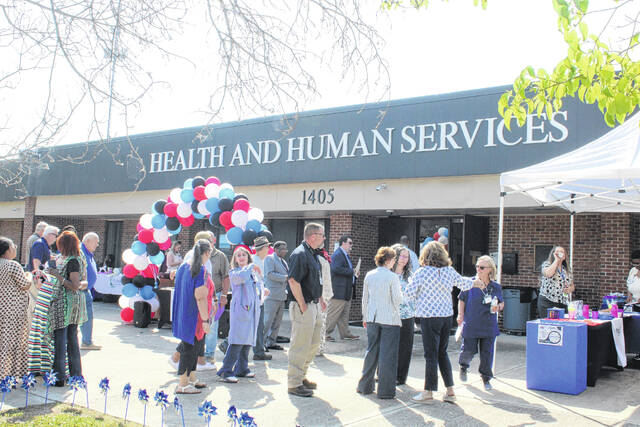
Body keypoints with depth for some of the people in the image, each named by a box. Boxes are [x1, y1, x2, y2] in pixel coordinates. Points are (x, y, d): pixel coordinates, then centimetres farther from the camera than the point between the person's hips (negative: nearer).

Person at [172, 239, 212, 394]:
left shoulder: (183, 267, 7)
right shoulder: (201, 271, -19)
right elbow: (200, 297, -22)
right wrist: (205, 320, -19)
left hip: (183, 313, 9)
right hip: (195, 316, -9)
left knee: (195, 346, 19)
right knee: (190, 348, 0)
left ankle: (191, 379, 30)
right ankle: (182, 385, 7)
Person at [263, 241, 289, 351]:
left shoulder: (283, 261, 20)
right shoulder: (269, 259, -5)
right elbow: (270, 274, -16)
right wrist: (285, 277, -18)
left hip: (281, 295, 8)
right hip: (272, 295, -8)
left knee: (277, 321, 10)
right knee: (268, 319, -8)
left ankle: (271, 342, 17)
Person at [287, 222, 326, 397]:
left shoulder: (312, 254, 15)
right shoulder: (300, 254, -17)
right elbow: (293, 281, -23)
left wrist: (320, 299, 18)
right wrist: (302, 305, -21)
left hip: (314, 306, 10)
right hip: (304, 307, -10)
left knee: (313, 344, 17)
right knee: (300, 346, -3)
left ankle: (301, 376, 30)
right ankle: (294, 383, 7)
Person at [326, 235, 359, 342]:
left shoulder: (345, 255, 20)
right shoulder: (337, 254, -12)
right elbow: (336, 268, -25)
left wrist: (354, 274, 9)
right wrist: (351, 272, -18)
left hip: (346, 291, 10)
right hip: (339, 291, -10)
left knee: (345, 313, 15)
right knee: (333, 313, -5)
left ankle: (345, 333, 22)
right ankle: (325, 333, 1)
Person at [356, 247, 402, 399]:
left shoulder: (369, 275, 4)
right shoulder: (393, 277, -11)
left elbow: (365, 298, 10)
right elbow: (398, 299, -10)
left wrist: (365, 317, 19)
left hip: (372, 319, 5)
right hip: (390, 319, -5)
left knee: (371, 352, 14)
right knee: (387, 355, 2)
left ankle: (365, 386, 22)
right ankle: (385, 390, 6)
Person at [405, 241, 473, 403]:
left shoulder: (422, 272, -11)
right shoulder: (450, 271, 3)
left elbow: (409, 295, -8)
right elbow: (464, 284, 19)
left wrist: (411, 282, 12)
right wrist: (473, 281, 41)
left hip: (429, 317, -5)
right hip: (447, 316, 5)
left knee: (431, 355, 1)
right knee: (442, 353, 15)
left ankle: (428, 392, 8)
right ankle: (450, 391, 18)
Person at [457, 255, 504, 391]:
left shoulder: (496, 287, 3)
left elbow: (501, 303, 16)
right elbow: (462, 299, 4)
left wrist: (498, 307, -6)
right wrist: (460, 315, -5)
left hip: (489, 326, 2)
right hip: (471, 325, -2)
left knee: (487, 353, 4)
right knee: (469, 350, 3)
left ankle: (486, 378, 21)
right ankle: (463, 366, 36)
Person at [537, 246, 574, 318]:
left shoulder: (567, 270, 18)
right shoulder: (546, 264, 3)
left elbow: (572, 286, 23)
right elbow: (548, 273, -20)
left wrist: (570, 289, -2)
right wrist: (556, 260, -9)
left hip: (563, 303, 5)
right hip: (547, 302, -5)